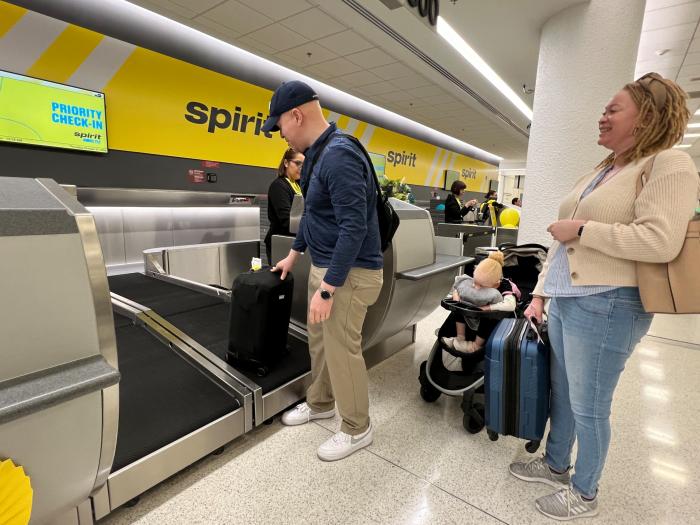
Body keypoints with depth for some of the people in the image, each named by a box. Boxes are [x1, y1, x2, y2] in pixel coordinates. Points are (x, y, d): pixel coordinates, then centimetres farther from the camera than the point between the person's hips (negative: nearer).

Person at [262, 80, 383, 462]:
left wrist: (327, 288, -25)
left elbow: (354, 227, -26)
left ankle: (357, 429, 25)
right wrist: (294, 254, 27)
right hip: (323, 265, 10)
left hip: (349, 273, -10)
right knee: (319, 340, 20)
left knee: (342, 350, 3)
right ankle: (320, 403, 43)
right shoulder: (317, 154, 12)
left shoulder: (339, 155, -21)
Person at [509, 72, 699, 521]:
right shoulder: (598, 173, 17)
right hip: (565, 301, 8)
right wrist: (540, 293, 14)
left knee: (588, 406, 7)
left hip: (606, 306, -8)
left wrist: (581, 229, -15)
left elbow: (660, 242, -22)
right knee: (561, 393, 20)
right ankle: (556, 465, 42)